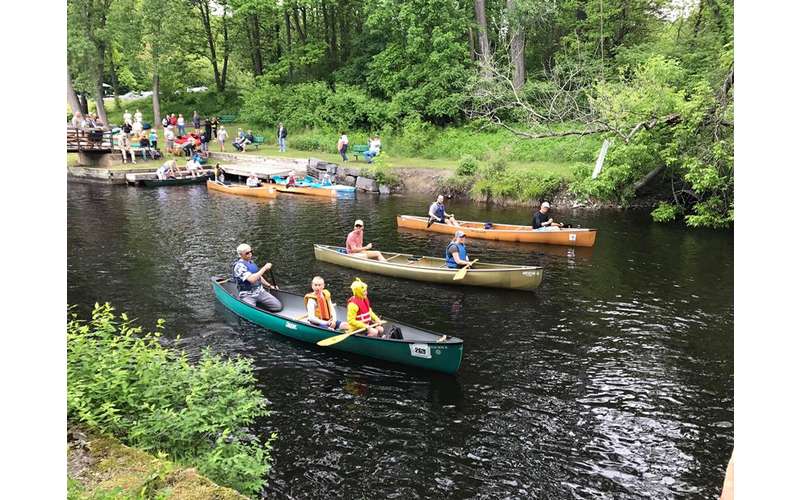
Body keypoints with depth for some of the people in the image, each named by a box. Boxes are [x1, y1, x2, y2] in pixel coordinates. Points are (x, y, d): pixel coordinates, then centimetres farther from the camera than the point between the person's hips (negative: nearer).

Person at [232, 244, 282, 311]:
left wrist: (269, 285, 20)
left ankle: (258, 305, 12)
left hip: (260, 292, 7)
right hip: (247, 295, -7)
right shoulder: (239, 266, -15)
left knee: (278, 306, -8)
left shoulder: (251, 262, 13)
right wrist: (264, 268, -22)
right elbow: (252, 279, -27)